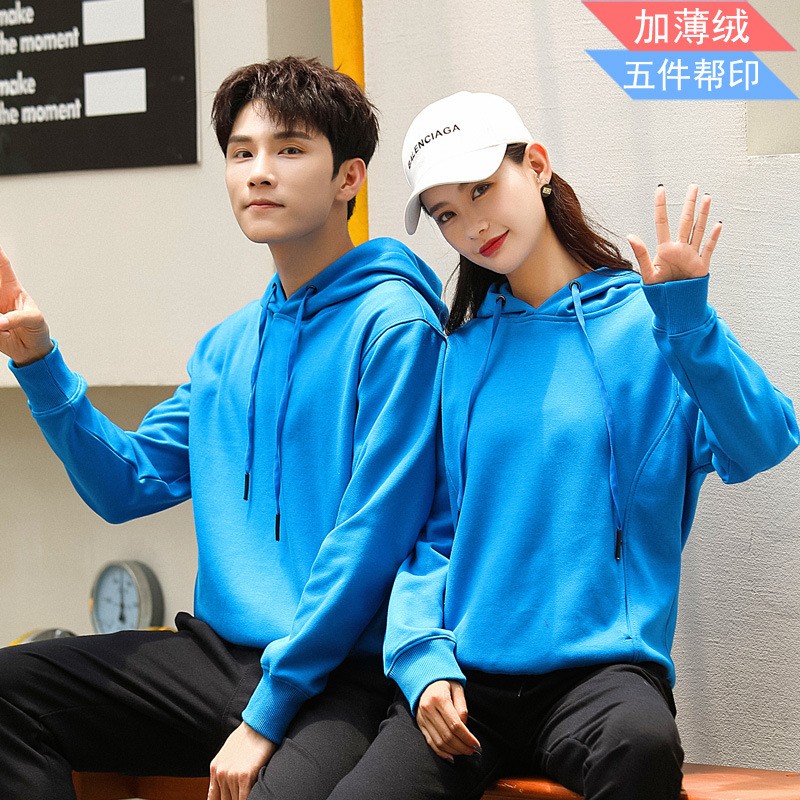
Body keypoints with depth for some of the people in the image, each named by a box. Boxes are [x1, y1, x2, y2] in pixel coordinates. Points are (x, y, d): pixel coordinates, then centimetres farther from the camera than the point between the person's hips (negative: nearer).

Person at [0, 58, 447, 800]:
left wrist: (268, 712, -16)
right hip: (220, 649, 8)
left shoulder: (392, 325, -9)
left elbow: (372, 537, -15)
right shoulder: (228, 346, 15)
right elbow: (128, 482, 15)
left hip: (339, 672, -8)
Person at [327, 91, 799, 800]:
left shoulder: (644, 318, 5)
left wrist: (689, 320, -21)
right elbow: (433, 528, 13)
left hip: (605, 666, -2)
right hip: (463, 682, 2)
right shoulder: (455, 353, 13)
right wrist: (424, 658, -2)